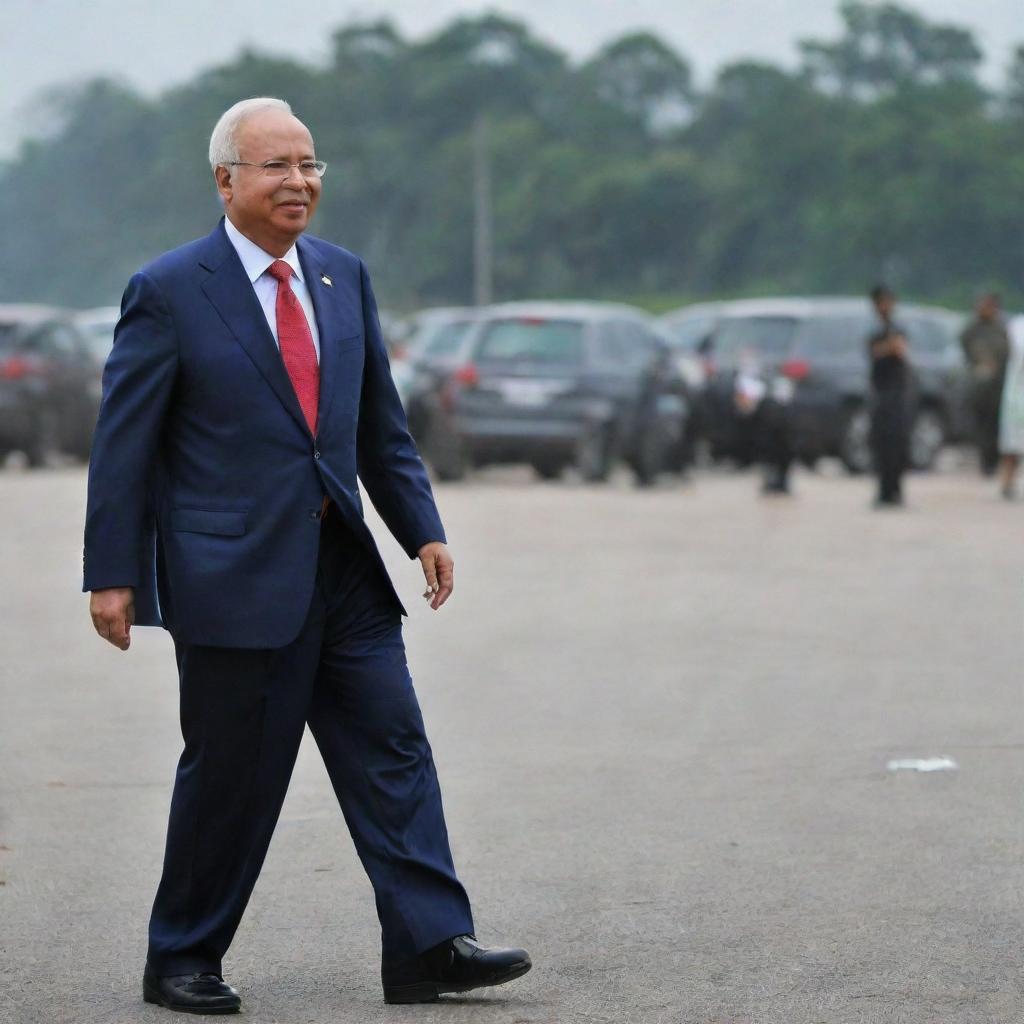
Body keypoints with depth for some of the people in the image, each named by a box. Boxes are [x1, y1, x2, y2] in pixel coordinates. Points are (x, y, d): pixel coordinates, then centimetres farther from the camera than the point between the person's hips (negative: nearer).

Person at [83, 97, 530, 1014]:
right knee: (231, 775, 2)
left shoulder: (344, 277, 11)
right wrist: (112, 575, -9)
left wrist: (423, 527, 7)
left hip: (342, 566, 6)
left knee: (394, 750, 0)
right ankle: (182, 962, 16)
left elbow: (381, 424, 16)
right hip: (234, 577, -5)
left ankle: (430, 946, 1)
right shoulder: (168, 293, -6)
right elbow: (123, 445, -5)